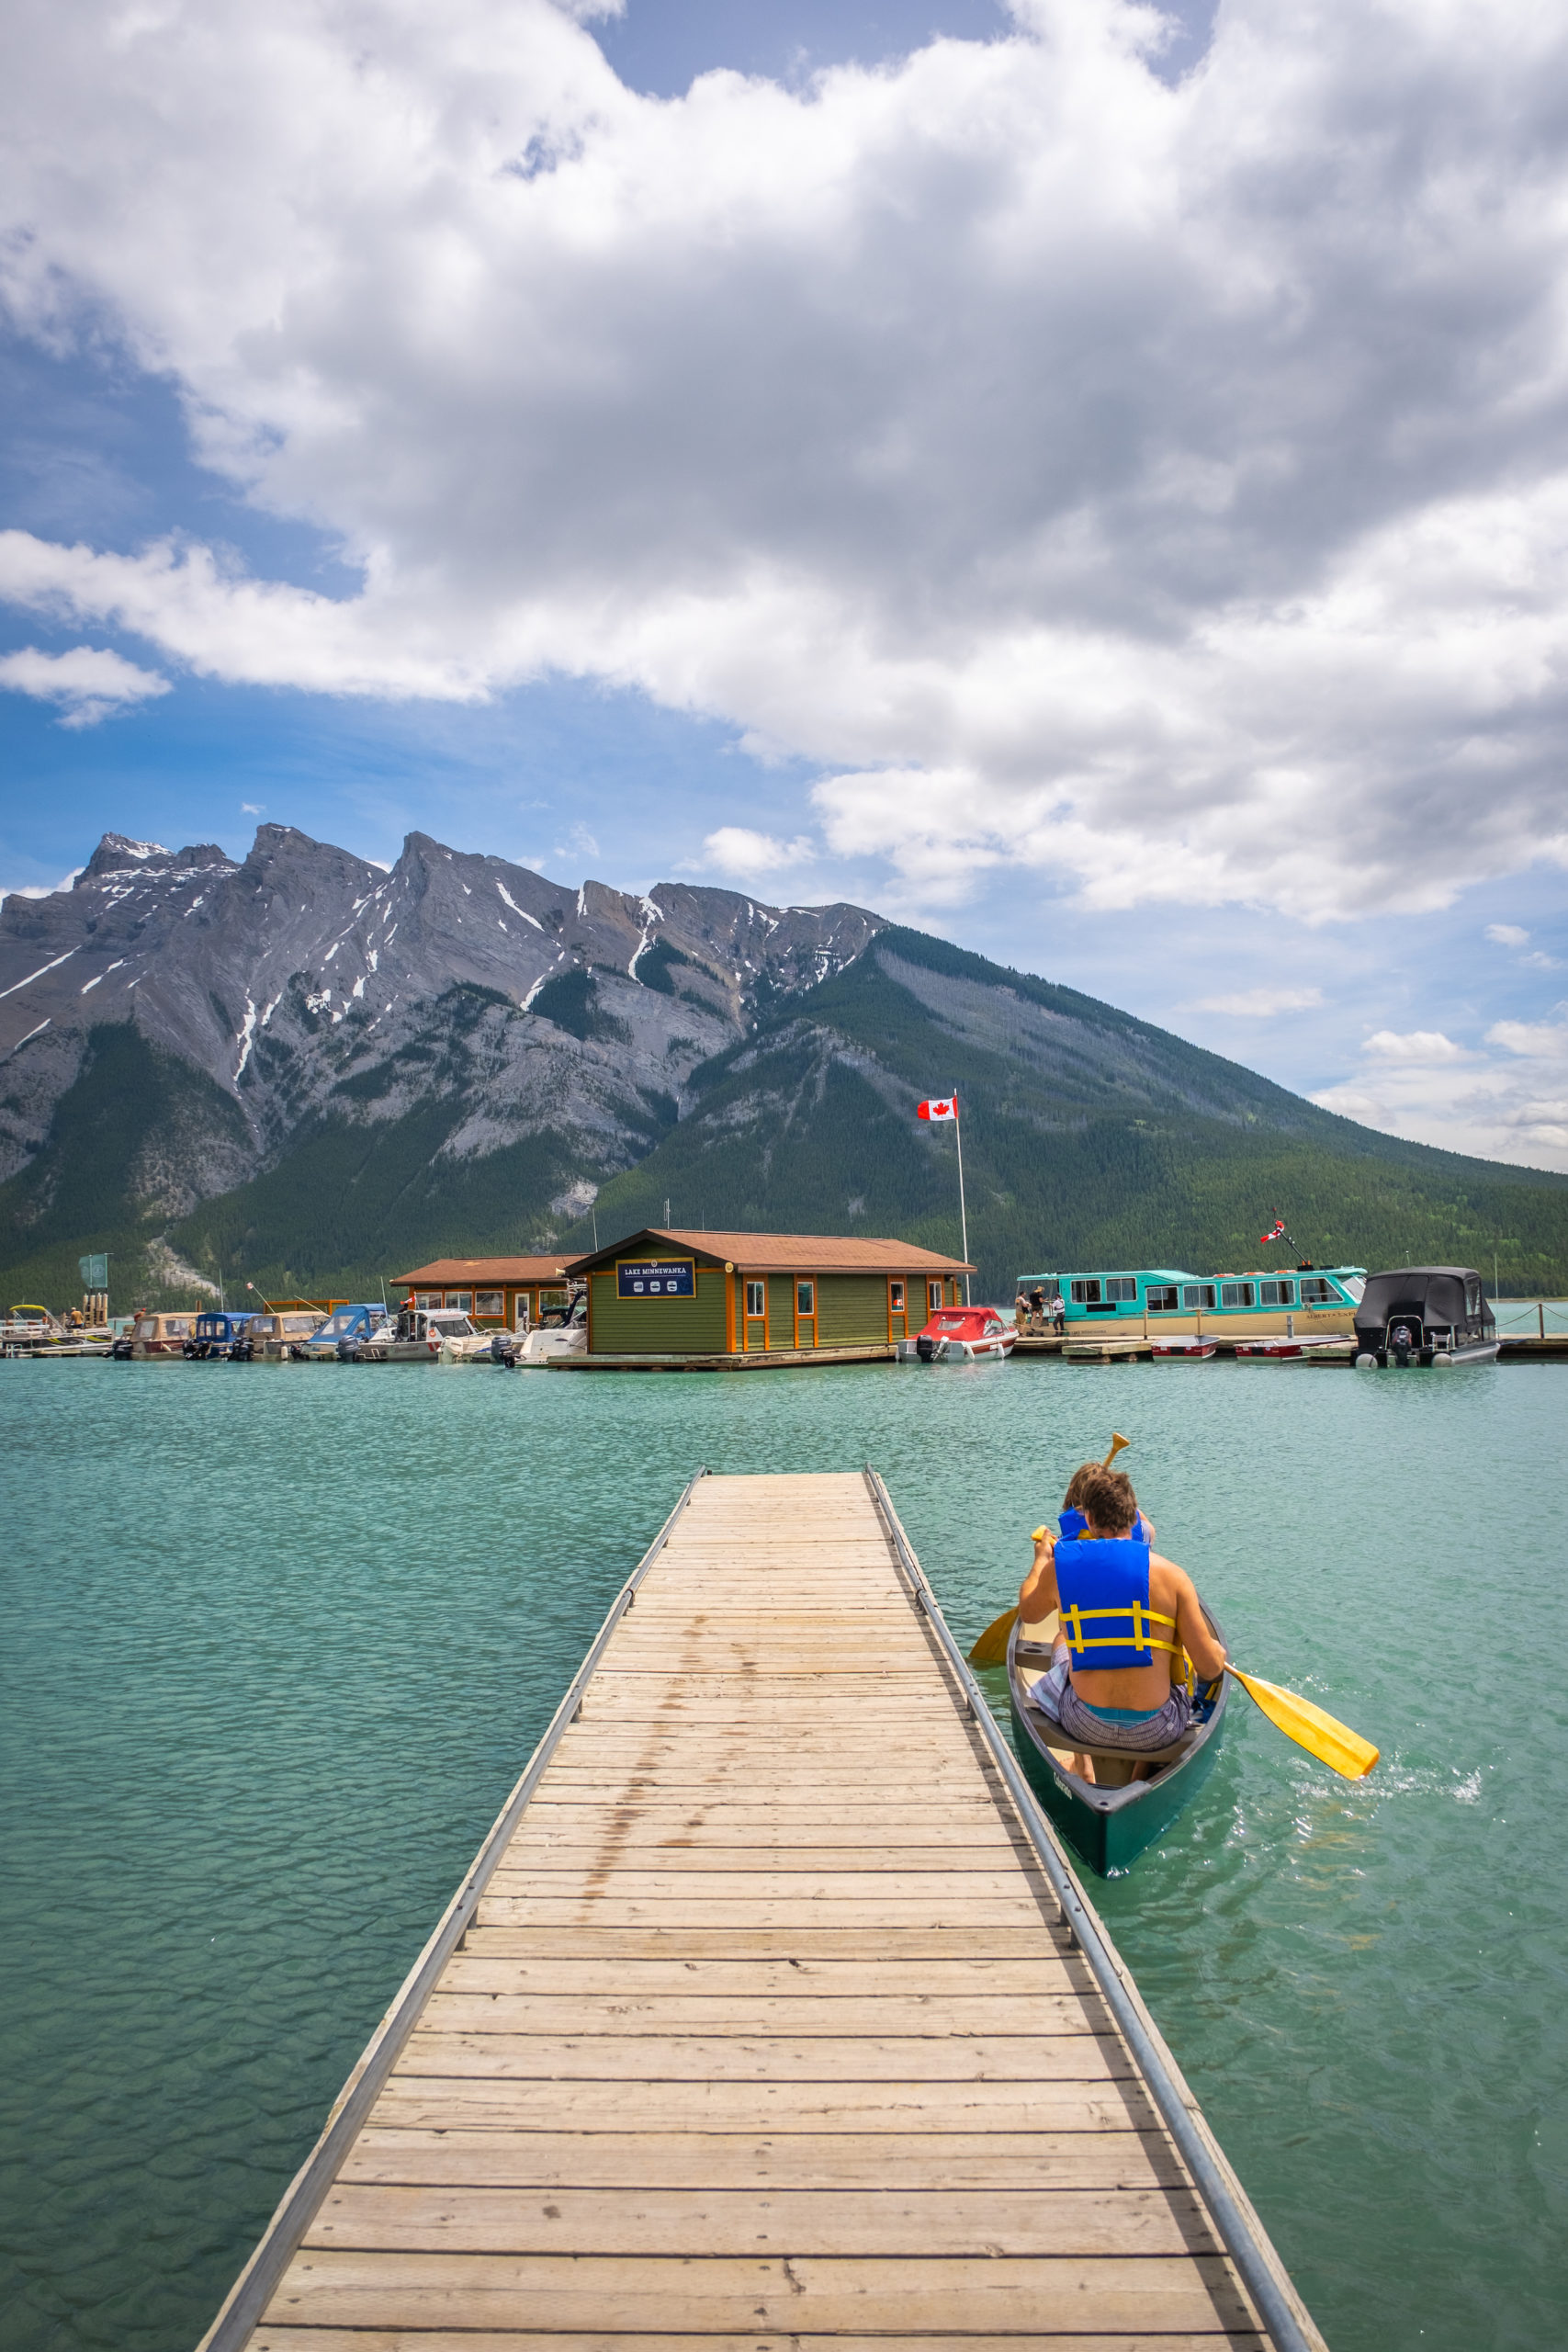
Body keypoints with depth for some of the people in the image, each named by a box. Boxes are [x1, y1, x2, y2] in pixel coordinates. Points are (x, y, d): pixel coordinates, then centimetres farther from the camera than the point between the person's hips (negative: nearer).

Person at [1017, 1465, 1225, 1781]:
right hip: (1155, 1732, -1)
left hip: (1084, 1727, 1)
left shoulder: (1058, 1567, -7)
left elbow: (1027, 1612, 17)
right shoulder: (1171, 1574, -12)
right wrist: (1218, 1650, 14)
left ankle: (1082, 1766, 37)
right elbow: (1209, 1668, -10)